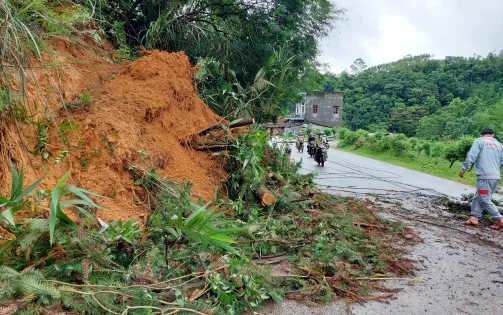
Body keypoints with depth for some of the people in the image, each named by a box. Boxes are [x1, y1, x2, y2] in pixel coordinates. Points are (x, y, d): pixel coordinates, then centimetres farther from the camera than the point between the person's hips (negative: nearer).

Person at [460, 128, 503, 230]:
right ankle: (474, 218, 9)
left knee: (485, 200, -3)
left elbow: (471, 156, -11)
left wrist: (464, 168, -6)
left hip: (485, 176, -7)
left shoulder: (479, 141, -1)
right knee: (477, 197, 13)